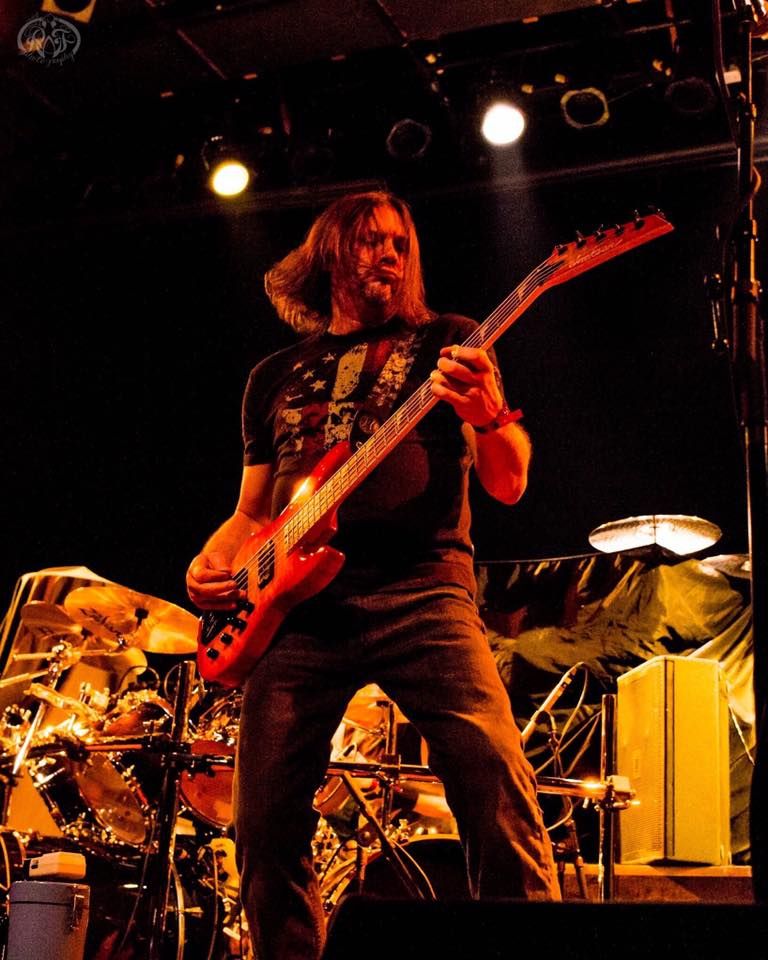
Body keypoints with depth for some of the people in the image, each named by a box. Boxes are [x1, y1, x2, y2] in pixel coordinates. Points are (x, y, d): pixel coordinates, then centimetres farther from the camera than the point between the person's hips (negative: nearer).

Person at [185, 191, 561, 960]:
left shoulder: (447, 343, 15)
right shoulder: (276, 376, 24)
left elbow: (509, 483, 5)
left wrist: (488, 413, -17)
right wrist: (212, 559, 4)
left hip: (420, 590, -3)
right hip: (298, 602, 3)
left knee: (496, 785, -21)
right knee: (264, 823, -4)